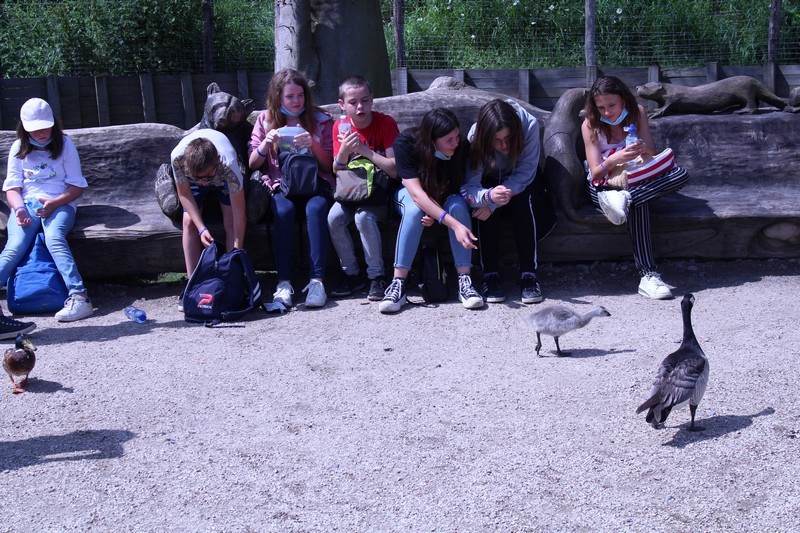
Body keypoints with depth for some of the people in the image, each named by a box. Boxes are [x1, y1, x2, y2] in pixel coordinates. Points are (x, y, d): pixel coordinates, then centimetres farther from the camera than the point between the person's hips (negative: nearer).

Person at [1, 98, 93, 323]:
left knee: (54, 238, -35)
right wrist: (19, 208, -13)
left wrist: (54, 203, -16)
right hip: (26, 206, 2)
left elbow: (77, 186, 1)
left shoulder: (64, 144, 5)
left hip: (60, 204, -2)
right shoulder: (19, 148, 13)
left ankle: (79, 297, -48)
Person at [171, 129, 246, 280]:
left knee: (231, 221, -20)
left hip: (224, 178, -1)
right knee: (189, 221, -17)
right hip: (191, 178, 1)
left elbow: (239, 214, -40)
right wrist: (201, 228, -32)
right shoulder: (177, 157, -41)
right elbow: (184, 193, -23)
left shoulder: (228, 165, -45)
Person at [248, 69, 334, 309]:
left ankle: (317, 280, -37)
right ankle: (284, 282, -33)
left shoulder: (321, 120, 7)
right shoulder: (265, 120, 9)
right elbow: (252, 164, 7)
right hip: (281, 186, 0)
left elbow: (328, 166, 4)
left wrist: (313, 144, -15)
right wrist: (266, 143, -13)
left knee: (316, 208, -35)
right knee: (283, 211, -34)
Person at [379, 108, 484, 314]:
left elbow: (454, 188, -12)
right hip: (408, 192, -2)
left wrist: (435, 213, -32)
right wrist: (454, 224, -46)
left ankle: (465, 281, -31)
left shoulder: (462, 148, -24)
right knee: (414, 210, -36)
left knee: (458, 205, -32)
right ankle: (398, 284, -32)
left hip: (444, 195, 2)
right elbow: (416, 192, -36)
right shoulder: (405, 142, -31)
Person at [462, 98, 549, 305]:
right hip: (490, 182, 0)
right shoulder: (475, 137, -29)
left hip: (521, 184, 0)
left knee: (522, 198, -32)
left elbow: (524, 174, -28)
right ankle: (490, 275, -27)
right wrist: (488, 196, -57)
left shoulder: (529, 125, -31)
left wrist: (493, 205, -37)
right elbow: (468, 187, -34)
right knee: (486, 205, -32)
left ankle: (529, 274, -29)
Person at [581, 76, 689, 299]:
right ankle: (648, 275, -43)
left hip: (634, 179, 4)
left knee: (681, 175, -23)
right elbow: (596, 173, -17)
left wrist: (643, 149, -29)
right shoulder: (590, 125, -12)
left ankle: (625, 197, -36)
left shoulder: (637, 113, -2)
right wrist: (612, 161, -40)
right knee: (638, 200, -38)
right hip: (603, 187, -4)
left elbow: (653, 154, -4)